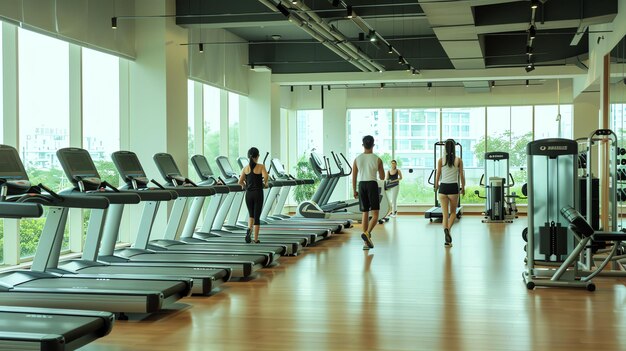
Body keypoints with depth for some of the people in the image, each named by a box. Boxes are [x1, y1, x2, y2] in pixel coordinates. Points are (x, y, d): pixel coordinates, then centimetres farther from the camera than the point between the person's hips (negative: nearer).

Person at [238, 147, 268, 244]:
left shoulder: (245, 168, 3)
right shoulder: (261, 167, -5)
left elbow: (240, 182, -2)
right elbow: (265, 177, -22)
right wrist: (265, 184, -2)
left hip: (248, 194, 3)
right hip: (258, 193, -2)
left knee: (251, 215, 18)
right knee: (257, 216, 4)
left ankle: (249, 229, -11)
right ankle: (256, 239, 6)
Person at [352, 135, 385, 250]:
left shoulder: (357, 159, 2)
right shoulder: (377, 159, -4)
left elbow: (354, 177, 3)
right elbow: (382, 177, 2)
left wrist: (354, 191, 12)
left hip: (361, 185, 3)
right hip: (372, 185, -3)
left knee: (365, 213, 11)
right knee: (375, 214, 1)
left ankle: (366, 242, 11)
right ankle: (367, 233, -25)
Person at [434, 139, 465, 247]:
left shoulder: (441, 160, -1)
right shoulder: (459, 160, -1)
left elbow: (438, 176, 1)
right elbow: (461, 176, 2)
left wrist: (436, 186, 19)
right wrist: (463, 188, 15)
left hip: (443, 187, 1)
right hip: (454, 187, 0)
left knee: (444, 213, 5)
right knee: (453, 212, 14)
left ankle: (446, 229, -18)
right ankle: (448, 229, -11)